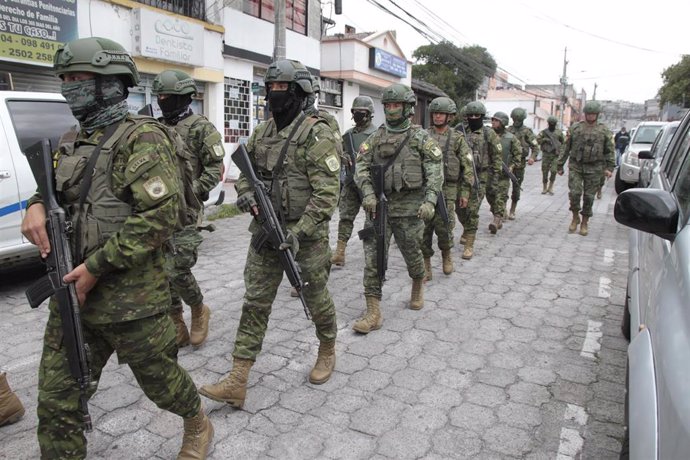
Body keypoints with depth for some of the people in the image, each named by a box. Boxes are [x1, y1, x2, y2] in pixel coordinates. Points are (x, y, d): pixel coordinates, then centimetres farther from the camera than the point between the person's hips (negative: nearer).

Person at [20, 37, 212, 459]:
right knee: (57, 399, 10)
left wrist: (97, 265, -19)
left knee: (159, 378, 14)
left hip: (131, 298, -6)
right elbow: (53, 185, 29)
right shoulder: (72, 141, 12)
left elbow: (161, 216, -21)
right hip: (73, 294, 7)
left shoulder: (142, 137, -12)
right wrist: (37, 205, 4)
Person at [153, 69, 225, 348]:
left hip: (185, 213, -7)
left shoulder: (201, 128, -5)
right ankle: (177, 329, 20)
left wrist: (192, 191, -17)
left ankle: (199, 310, 18)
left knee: (177, 271, -11)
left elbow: (216, 168, -9)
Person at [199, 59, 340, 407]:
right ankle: (237, 382, 12)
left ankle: (327, 352, 39)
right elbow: (246, 172, 20)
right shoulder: (261, 132, 9)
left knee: (316, 299, 11)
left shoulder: (317, 134, -12)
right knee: (255, 303, 5)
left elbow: (327, 193, -18)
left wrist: (298, 232, -25)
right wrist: (245, 193, -4)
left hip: (305, 235, -6)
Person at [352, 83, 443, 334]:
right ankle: (373, 313, 2)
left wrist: (430, 200, -20)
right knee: (373, 259, -3)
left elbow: (435, 170, -7)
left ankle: (418, 286, 44)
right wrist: (368, 193, -13)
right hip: (378, 206, 2)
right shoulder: (375, 137, 9)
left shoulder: (421, 137, 0)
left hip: (408, 207, -2)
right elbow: (361, 166, 3)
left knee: (412, 254, 12)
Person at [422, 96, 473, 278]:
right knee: (424, 228, 1)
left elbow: (467, 167, 2)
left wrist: (465, 192, -2)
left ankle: (446, 253, 23)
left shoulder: (457, 138, 2)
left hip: (447, 190, -2)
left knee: (443, 227, -6)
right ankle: (426, 263, 13)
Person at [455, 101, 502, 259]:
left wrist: (495, 173, -3)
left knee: (472, 211, -8)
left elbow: (497, 154, 1)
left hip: (479, 177, -4)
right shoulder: (461, 132, 8)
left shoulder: (489, 134, -1)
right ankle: (467, 230, 42)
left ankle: (469, 245, -2)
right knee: (459, 207, 12)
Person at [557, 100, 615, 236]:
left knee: (589, 197, 3)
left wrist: (609, 167, -3)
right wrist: (560, 165, 6)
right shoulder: (575, 128, 4)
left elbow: (609, 151, 7)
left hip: (594, 169, 0)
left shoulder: (604, 131, 5)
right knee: (575, 193, -12)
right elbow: (566, 148, 7)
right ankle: (575, 217, 11)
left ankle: (584, 223, 17)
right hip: (575, 166, 0)